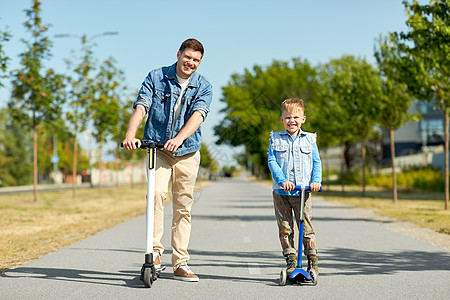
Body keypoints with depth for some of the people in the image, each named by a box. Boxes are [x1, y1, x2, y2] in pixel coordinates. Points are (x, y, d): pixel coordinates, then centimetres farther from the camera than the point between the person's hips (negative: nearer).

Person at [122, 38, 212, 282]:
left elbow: (198, 115, -17)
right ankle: (155, 251, -16)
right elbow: (141, 106, -10)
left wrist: (179, 138, -36)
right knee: (157, 193, -25)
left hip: (187, 152, 1)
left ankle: (180, 264, 13)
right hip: (157, 148, -1)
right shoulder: (156, 77, 1)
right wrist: (130, 135, -29)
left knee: (183, 207, 4)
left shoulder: (204, 87, 0)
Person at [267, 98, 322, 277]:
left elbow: (316, 163, 9)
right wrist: (282, 180, -16)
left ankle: (312, 259, 6)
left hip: (303, 191, 0)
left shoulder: (309, 140, 10)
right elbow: (272, 162, -2)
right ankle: (291, 260, 12)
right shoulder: (276, 139, 7)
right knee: (285, 227, 2)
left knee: (306, 226, -4)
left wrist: (316, 181, -8)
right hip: (281, 192, 0)